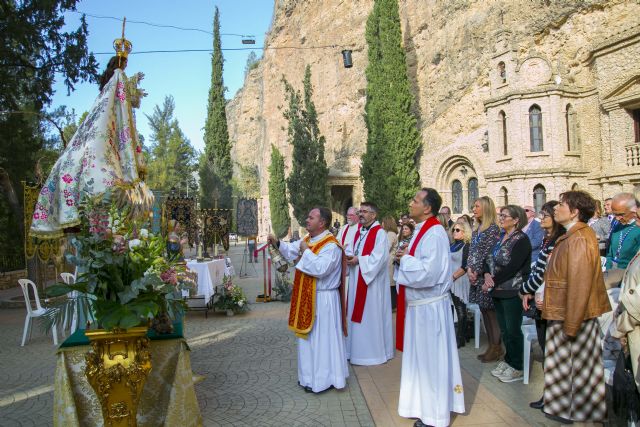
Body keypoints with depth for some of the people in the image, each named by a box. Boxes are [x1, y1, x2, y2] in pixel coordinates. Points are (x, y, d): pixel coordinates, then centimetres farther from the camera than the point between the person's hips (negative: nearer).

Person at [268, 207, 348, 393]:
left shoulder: (331, 245, -20)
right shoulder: (308, 240, 7)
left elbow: (320, 269, -33)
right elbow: (291, 250, 20)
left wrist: (306, 251, -22)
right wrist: (278, 243, 3)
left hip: (322, 300, -9)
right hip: (307, 297, 9)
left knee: (322, 339, 3)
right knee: (309, 336, 18)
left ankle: (323, 378, 18)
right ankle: (311, 374, 33)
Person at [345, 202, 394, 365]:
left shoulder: (380, 233, -12)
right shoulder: (360, 232, 14)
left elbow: (378, 258, -21)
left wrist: (358, 260, -16)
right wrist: (351, 258, -3)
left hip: (372, 281, -8)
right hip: (357, 280, 8)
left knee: (371, 316, 0)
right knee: (358, 314, 13)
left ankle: (374, 351, 13)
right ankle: (359, 348, 24)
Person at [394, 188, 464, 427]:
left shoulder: (434, 233, -20)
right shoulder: (421, 231, 10)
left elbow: (428, 273, -28)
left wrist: (405, 259, -15)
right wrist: (405, 258, 0)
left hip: (429, 306, -9)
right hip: (419, 304, 9)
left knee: (431, 358, 4)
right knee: (422, 356, 19)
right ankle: (426, 405, 35)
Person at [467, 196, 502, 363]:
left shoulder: (493, 228, -10)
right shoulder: (476, 229, 14)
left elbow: (488, 253, -14)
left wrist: (477, 272, -13)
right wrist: (469, 269, -2)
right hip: (476, 275, 8)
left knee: (491, 311, -2)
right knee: (484, 311, 12)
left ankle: (496, 348, 8)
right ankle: (491, 345, 21)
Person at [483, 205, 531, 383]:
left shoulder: (521, 240, -12)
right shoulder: (500, 237, 12)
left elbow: (512, 267, -20)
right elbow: (489, 258, 9)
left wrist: (493, 281, -15)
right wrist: (487, 274, -11)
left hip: (512, 292, -7)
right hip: (498, 290, 7)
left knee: (513, 330, 2)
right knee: (504, 328, 16)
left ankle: (517, 368, 16)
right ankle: (508, 360, 30)